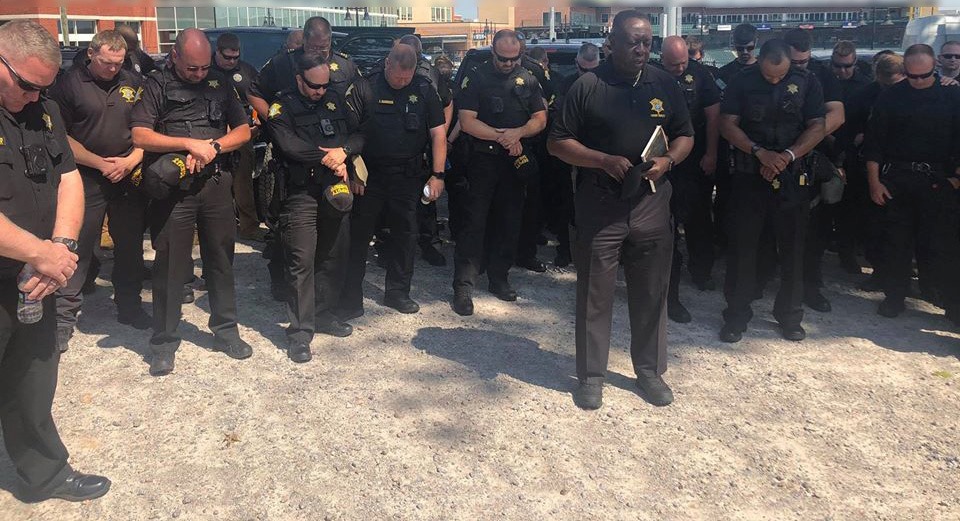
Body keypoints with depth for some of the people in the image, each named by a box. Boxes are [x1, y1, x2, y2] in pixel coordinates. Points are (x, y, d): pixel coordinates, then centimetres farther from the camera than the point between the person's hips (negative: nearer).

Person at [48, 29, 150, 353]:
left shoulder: (134, 83, 7)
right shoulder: (69, 83, -2)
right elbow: (60, 135, -4)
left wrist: (132, 160, -6)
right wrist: (100, 164, -11)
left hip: (129, 178, 4)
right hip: (86, 179, -3)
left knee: (131, 246, 12)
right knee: (77, 249, -2)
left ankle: (129, 306, 27)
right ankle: (64, 318, 6)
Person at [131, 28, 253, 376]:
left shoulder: (220, 85, 11)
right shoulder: (157, 84, 0)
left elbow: (243, 131, 9)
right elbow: (140, 136, -10)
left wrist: (213, 146, -8)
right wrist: (189, 143, -19)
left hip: (216, 184, 3)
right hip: (173, 187, -3)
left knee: (221, 259, 10)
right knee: (170, 265, 2)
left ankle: (226, 330, 23)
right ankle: (164, 341, 13)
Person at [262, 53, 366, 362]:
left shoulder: (337, 101, 13)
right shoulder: (283, 107, -3)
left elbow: (360, 134, 9)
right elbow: (288, 144, -18)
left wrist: (344, 150, -12)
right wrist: (328, 159, -14)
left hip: (336, 191, 6)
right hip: (300, 194, -5)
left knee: (334, 256, 11)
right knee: (301, 262, -7)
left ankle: (323, 314, 27)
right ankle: (300, 331, -1)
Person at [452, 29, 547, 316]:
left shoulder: (528, 80, 8)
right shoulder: (476, 78, -3)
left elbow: (540, 119, 4)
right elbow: (467, 121, -10)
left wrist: (518, 132, -15)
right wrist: (501, 136, -16)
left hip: (516, 161, 4)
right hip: (482, 160, -4)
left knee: (509, 223, 10)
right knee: (474, 222, -6)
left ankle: (499, 278, 23)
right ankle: (463, 286, -3)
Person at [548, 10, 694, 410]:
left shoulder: (665, 85, 7)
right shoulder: (587, 86, -4)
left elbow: (685, 136, 14)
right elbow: (557, 143, -3)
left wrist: (667, 161, -8)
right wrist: (604, 160, -17)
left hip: (651, 204, 3)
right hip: (599, 205, -3)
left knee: (651, 291, 10)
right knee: (594, 293, 4)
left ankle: (650, 370, 27)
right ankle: (591, 375, 19)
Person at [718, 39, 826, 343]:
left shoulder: (806, 83, 2)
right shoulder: (742, 84, 0)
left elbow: (817, 127, -1)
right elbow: (727, 124, -4)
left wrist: (787, 156, -15)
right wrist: (760, 152, -17)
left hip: (793, 178, 1)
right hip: (749, 177, -1)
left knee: (792, 248, 6)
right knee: (742, 246, 2)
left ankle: (789, 315, 20)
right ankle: (736, 315, 13)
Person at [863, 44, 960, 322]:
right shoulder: (890, 97, 4)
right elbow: (873, 142, 3)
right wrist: (874, 181, -2)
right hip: (897, 179, 1)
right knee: (898, 241, 6)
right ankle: (895, 296, 17)